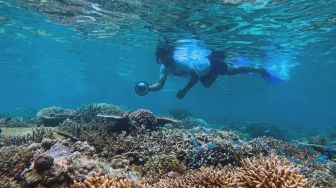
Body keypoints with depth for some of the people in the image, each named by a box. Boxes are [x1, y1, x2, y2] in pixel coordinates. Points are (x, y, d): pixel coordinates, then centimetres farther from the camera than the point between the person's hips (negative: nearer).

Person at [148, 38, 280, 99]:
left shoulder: (181, 60, -41)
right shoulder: (165, 68, -19)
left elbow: (196, 76, -39)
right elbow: (159, 84, -18)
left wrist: (184, 91, -42)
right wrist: (147, 89, -34)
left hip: (210, 62, -8)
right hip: (203, 66, 8)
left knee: (233, 70, 7)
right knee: (207, 84, 32)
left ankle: (260, 69, 35)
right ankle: (234, 63, 49)